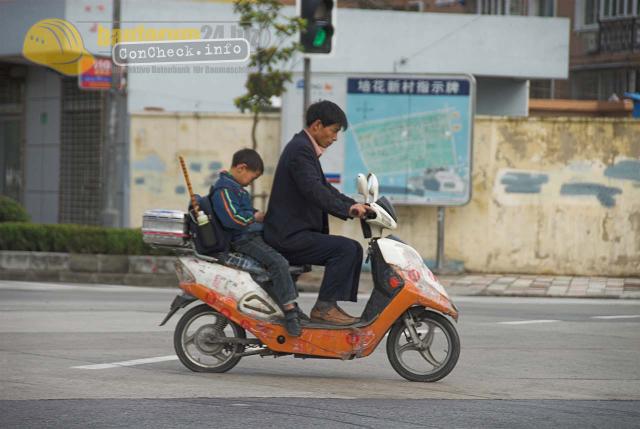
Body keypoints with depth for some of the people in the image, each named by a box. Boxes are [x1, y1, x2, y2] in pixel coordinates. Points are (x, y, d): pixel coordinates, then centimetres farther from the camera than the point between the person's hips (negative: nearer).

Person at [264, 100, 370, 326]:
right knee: (345, 248, -20)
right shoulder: (300, 149, -14)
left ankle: (334, 306, 5)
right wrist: (347, 209, -30)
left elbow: (325, 188, 23)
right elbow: (313, 190, -27)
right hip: (289, 237, -11)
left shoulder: (304, 147, 19)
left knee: (354, 249, 9)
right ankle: (324, 307, -19)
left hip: (296, 233, 11)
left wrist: (355, 205, 11)